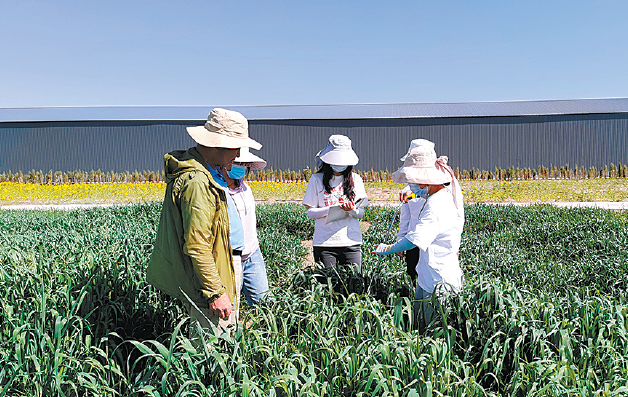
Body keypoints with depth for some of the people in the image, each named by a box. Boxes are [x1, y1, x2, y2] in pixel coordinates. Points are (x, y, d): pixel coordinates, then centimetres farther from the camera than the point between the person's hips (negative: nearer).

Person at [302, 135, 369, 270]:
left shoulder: (355, 179, 6)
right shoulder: (317, 179, 2)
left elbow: (361, 212, 6)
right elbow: (310, 212, 0)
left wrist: (351, 209, -18)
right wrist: (331, 209, -17)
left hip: (351, 242, 1)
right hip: (324, 243, -1)